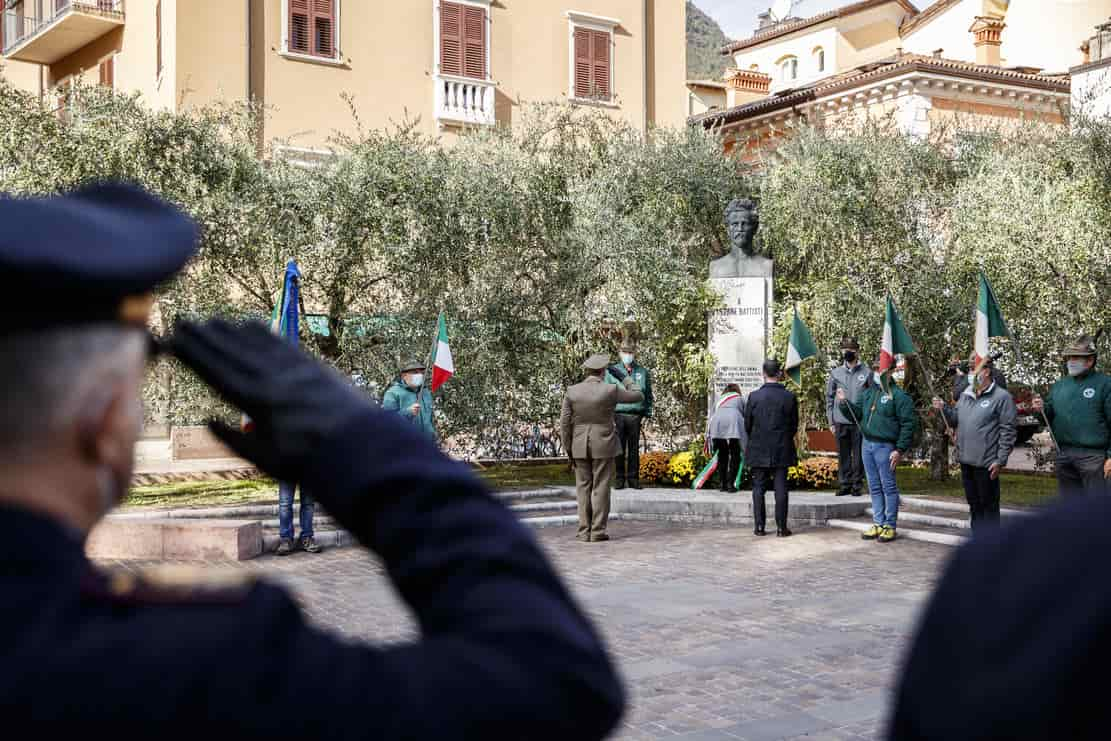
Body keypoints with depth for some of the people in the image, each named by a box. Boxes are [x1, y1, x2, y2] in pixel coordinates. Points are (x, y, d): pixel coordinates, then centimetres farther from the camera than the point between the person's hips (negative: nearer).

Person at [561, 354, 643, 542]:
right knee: (601, 489, 2)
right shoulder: (611, 390, -11)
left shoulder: (572, 391, -4)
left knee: (583, 489, 9)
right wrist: (629, 383, 21)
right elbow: (638, 397, 3)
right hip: (603, 445, -2)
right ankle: (597, 532, 1)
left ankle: (585, 532, 7)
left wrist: (568, 450, 4)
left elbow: (565, 424, -4)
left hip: (580, 446, 2)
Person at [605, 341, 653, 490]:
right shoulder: (612, 372, 6)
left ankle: (633, 478, 12)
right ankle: (619, 478, 7)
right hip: (617, 415, -1)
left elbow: (648, 395, 12)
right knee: (618, 448, 0)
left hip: (635, 416, 1)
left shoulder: (643, 372, 9)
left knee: (634, 448, 6)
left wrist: (646, 415, 4)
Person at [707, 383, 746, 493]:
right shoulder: (740, 399, 27)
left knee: (722, 455, 14)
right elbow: (745, 415, 26)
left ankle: (723, 484, 12)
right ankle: (730, 484, -2)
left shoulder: (720, 399, 32)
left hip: (717, 423, 2)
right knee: (735, 456, 7)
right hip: (733, 422, -2)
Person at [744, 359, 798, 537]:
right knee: (781, 488, 4)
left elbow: (747, 424, 0)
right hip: (782, 450, 0)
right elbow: (794, 425, 1)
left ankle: (759, 527, 7)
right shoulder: (789, 397, -7)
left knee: (758, 489, 7)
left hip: (759, 451, 0)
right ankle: (781, 527, 4)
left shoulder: (754, 396, -8)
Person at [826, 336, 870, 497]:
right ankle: (845, 484, 13)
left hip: (860, 422, -2)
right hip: (841, 422, 2)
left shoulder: (867, 372, 3)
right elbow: (829, 398, 10)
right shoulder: (835, 373, 8)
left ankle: (857, 485, 9)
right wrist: (831, 421, 5)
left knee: (859, 454, 1)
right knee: (843, 455, 6)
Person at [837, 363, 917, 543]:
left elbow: (908, 424, -12)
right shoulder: (868, 393, 12)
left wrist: (900, 450, -14)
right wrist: (845, 402, 1)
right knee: (874, 487, 12)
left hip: (885, 447, -7)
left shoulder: (898, 395, -10)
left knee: (888, 486, 0)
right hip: (867, 444, 7)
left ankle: (890, 526, 7)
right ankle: (878, 524, 20)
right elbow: (858, 412, 19)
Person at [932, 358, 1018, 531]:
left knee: (988, 506, 0)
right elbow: (955, 420, 18)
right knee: (974, 505, 17)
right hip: (966, 460, 7)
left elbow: (1008, 431, -12)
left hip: (986, 464, -7)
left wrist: (1000, 460, -16)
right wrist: (943, 408, 0)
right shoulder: (966, 395, 13)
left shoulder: (1001, 397, -9)